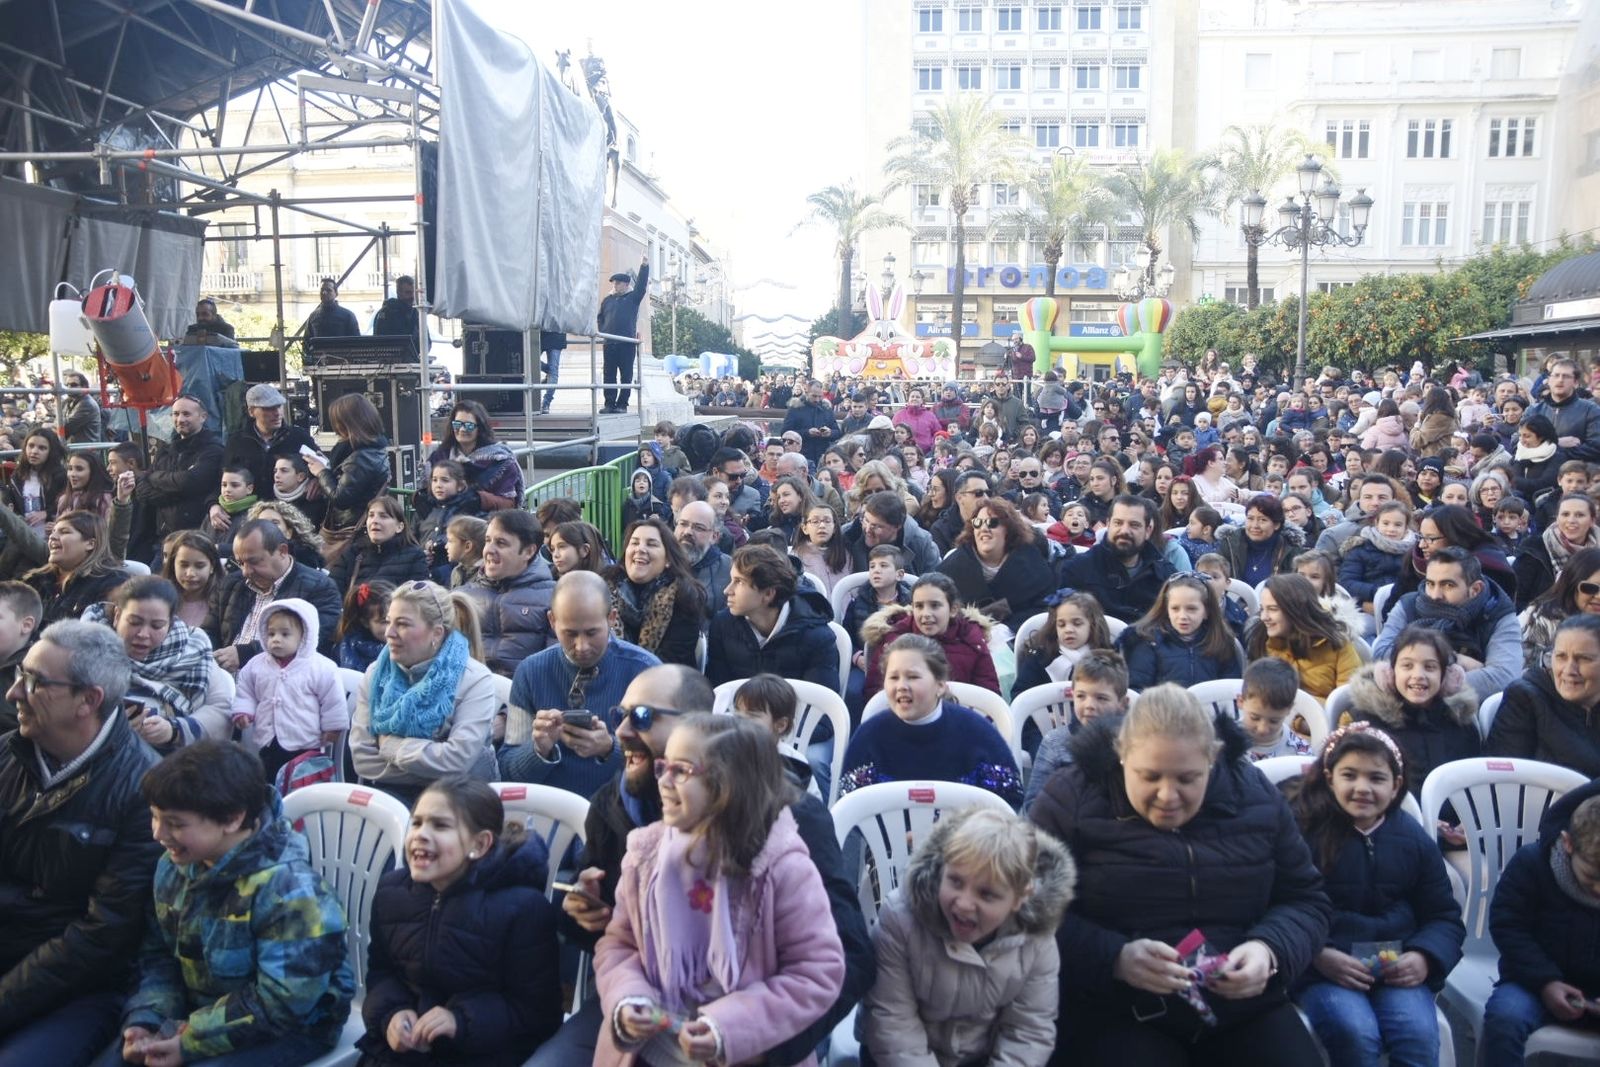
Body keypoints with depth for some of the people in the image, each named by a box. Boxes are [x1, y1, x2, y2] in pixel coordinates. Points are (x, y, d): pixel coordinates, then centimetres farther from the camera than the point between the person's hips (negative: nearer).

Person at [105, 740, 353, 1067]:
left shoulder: (288, 888, -27)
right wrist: (145, 1022, -10)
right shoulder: (174, 866, -2)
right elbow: (158, 954, 8)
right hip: (205, 1015, 8)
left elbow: (280, 1004, -27)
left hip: (288, 1030, -8)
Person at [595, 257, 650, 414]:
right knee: (609, 376, 1)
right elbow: (600, 318, 23)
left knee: (626, 376, -2)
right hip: (609, 344, 3)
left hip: (627, 343, -3)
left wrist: (645, 263, -15)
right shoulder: (608, 299, 15)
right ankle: (609, 404, 4)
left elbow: (642, 284, -6)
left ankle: (622, 404, 3)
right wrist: (603, 332, 7)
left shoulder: (633, 297, 6)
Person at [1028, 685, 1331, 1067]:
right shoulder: (1072, 798, -5)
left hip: (1246, 1008, 4)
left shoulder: (1256, 798, 6)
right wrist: (1115, 957, -22)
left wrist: (1269, 949, -8)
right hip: (1113, 1015, -3)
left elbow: (1306, 901, 13)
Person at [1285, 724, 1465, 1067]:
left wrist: (1425, 957, -6)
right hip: (1323, 968, -4)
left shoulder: (1414, 837, 12)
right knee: (1356, 1037, -31)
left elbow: (1445, 916, 15)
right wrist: (1318, 955, -21)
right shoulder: (1303, 828, -5)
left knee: (1420, 1037, -26)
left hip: (1397, 967, 4)